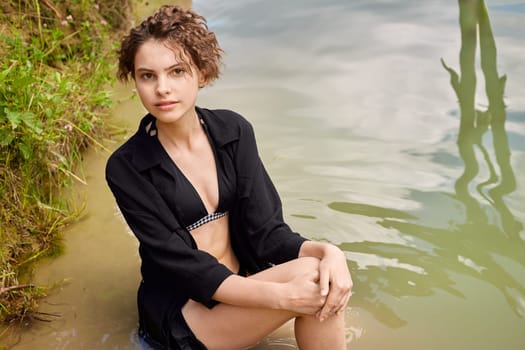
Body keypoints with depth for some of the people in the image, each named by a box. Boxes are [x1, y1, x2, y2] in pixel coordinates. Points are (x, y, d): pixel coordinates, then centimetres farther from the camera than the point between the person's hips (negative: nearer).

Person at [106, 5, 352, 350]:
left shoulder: (233, 131, -1)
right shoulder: (126, 168, -13)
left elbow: (263, 229, -3)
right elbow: (183, 265, -18)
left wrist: (327, 251, -24)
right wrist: (280, 295, -29)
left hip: (242, 286, 4)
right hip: (180, 312, -4)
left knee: (327, 280, -25)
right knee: (311, 277, -26)